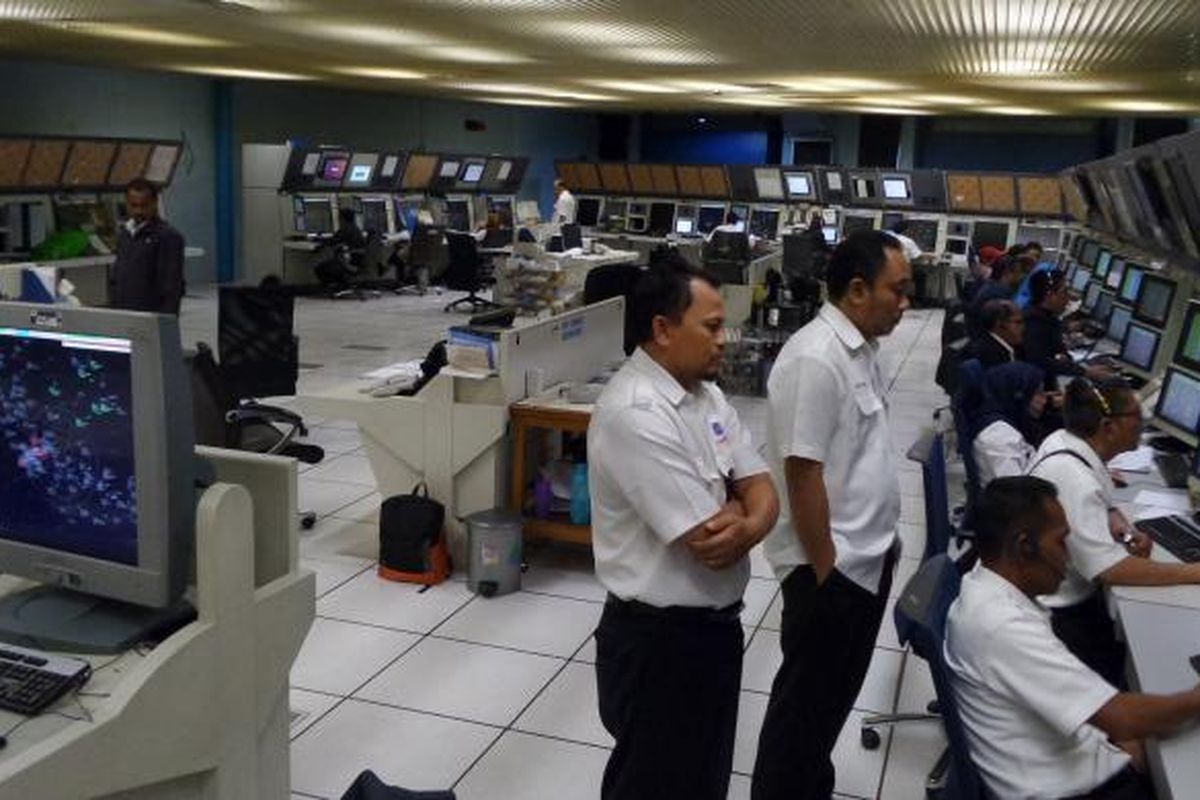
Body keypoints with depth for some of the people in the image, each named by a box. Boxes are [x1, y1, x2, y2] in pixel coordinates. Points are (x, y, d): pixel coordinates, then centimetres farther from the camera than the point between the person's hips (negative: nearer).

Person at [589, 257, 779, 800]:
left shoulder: (705, 392, 4)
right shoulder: (635, 413, -26)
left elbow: (761, 490, 3)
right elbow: (709, 542, -26)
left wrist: (747, 524, -18)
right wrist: (738, 510, -5)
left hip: (716, 623, 8)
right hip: (658, 639, -8)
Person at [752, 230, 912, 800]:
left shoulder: (860, 348, 6)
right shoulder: (815, 360, -24)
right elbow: (803, 476, -24)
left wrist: (880, 539, 17)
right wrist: (825, 570, -18)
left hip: (865, 557, 9)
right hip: (832, 566, -9)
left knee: (834, 694, 24)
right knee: (807, 700, 8)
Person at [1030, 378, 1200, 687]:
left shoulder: (1064, 441, -2)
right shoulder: (1073, 477, -29)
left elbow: (1102, 504, 17)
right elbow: (1109, 570, -30)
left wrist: (1124, 528, -5)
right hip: (1059, 616, -9)